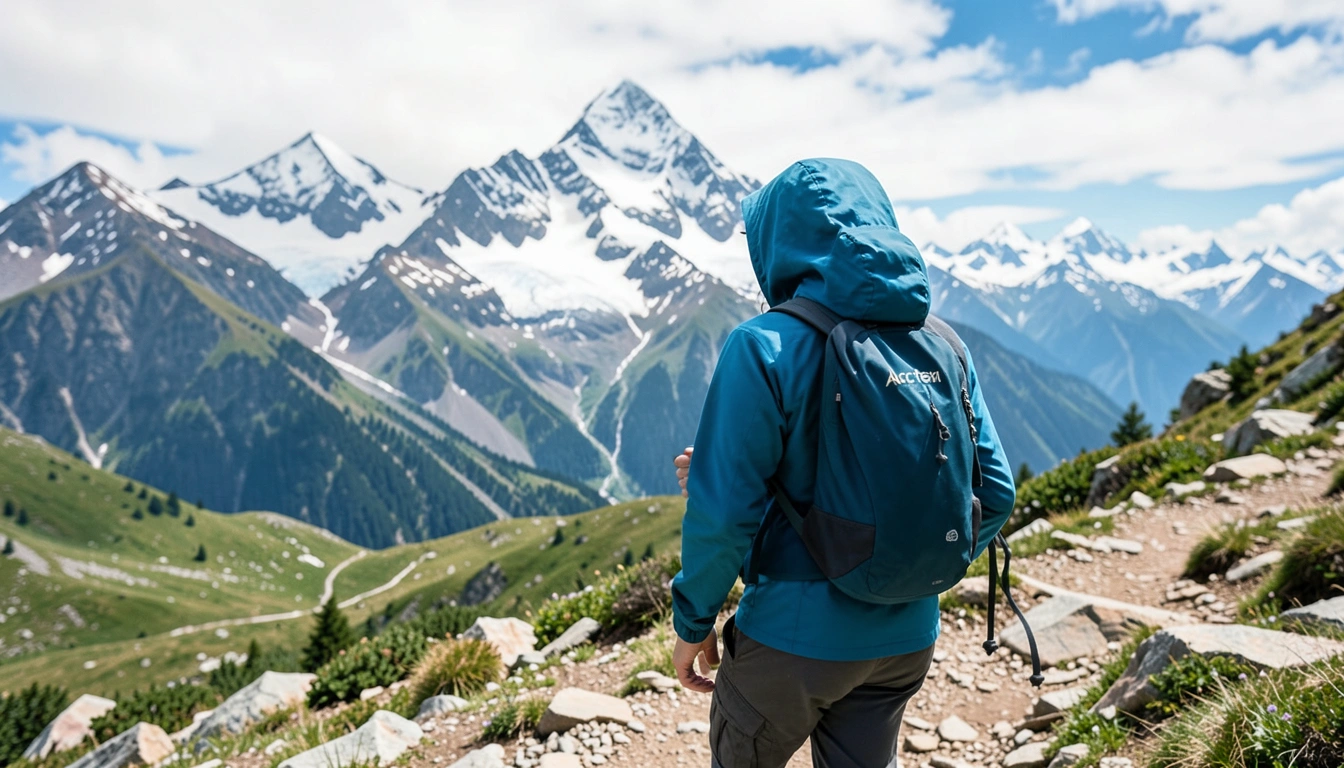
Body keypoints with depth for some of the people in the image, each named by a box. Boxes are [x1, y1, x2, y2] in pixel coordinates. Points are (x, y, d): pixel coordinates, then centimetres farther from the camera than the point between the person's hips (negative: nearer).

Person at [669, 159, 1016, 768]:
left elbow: (724, 509, -19)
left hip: (795, 632, -5)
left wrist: (693, 623, -4)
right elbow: (994, 494, 2)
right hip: (908, 637, 5)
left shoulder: (765, 346, -18)